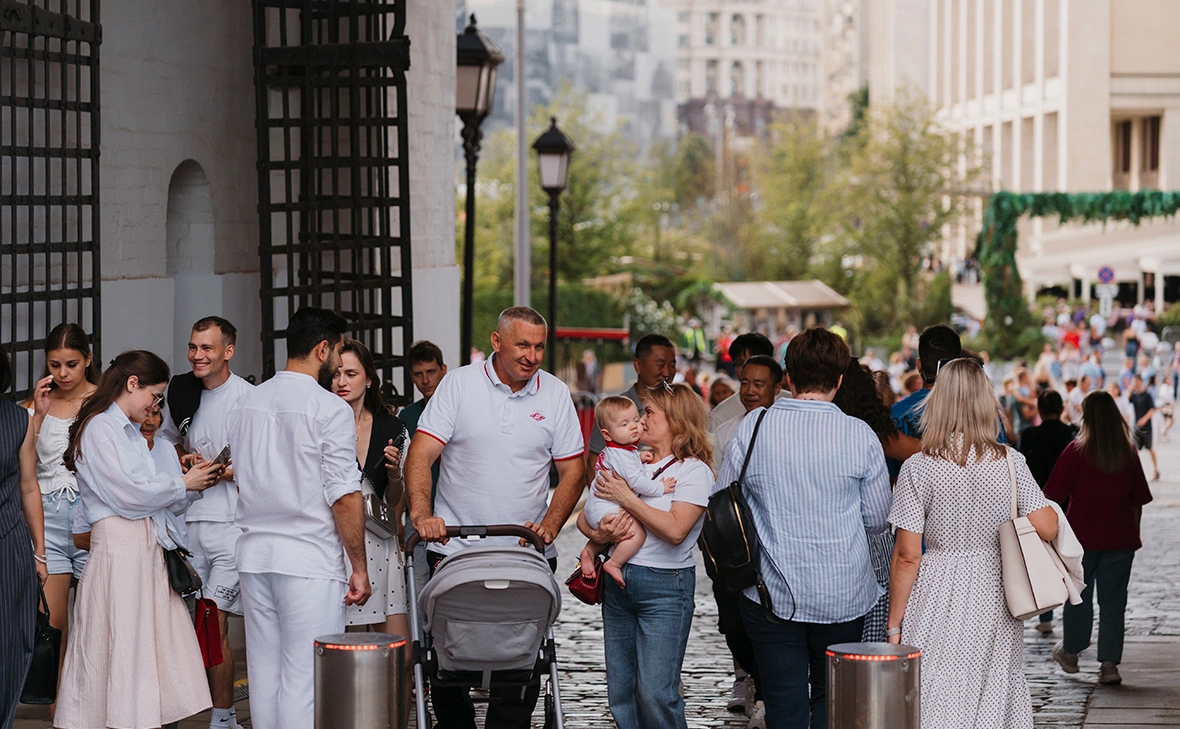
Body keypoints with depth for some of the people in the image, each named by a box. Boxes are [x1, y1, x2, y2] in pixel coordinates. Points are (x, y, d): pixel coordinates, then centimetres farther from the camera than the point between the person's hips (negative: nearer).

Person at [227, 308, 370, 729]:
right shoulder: (329, 409, -10)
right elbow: (344, 497, -13)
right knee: (305, 679, -6)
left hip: (254, 553, 7)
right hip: (310, 560, -7)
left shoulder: (245, 405, 11)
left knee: (264, 673, 12)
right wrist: (359, 568, -7)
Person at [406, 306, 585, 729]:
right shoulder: (459, 384, -2)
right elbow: (420, 456, -8)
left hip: (528, 553, 1)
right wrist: (422, 513, -24)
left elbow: (572, 470, 6)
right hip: (455, 548, -1)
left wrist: (549, 525, -10)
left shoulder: (556, 394, 5)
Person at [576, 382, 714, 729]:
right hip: (617, 581, 6)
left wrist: (625, 497, -14)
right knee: (620, 693, 8)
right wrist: (598, 536, -10)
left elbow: (675, 530, -19)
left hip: (665, 586, -6)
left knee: (655, 693, -11)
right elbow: (584, 517, 13)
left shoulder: (694, 471, -5)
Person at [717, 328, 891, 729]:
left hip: (772, 592, 0)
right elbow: (877, 519, 1)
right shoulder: (861, 436, -7)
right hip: (843, 594, 0)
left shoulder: (752, 428, -6)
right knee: (832, 696, 14)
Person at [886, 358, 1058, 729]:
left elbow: (907, 556, -8)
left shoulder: (918, 468, -8)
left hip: (938, 602, -2)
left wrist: (894, 625, 0)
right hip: (994, 599, 2)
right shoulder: (1010, 462, -3)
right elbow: (1047, 528, -8)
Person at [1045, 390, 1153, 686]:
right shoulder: (1129, 454, -1)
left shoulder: (1076, 451, -10)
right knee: (1113, 600, 5)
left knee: (1078, 596, 13)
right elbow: (1138, 501, 6)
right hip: (1120, 538, 2)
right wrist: (1134, 534, 18)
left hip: (1082, 537, -2)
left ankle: (1070, 653, 28)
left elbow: (1055, 495, -7)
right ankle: (1109, 664, 0)